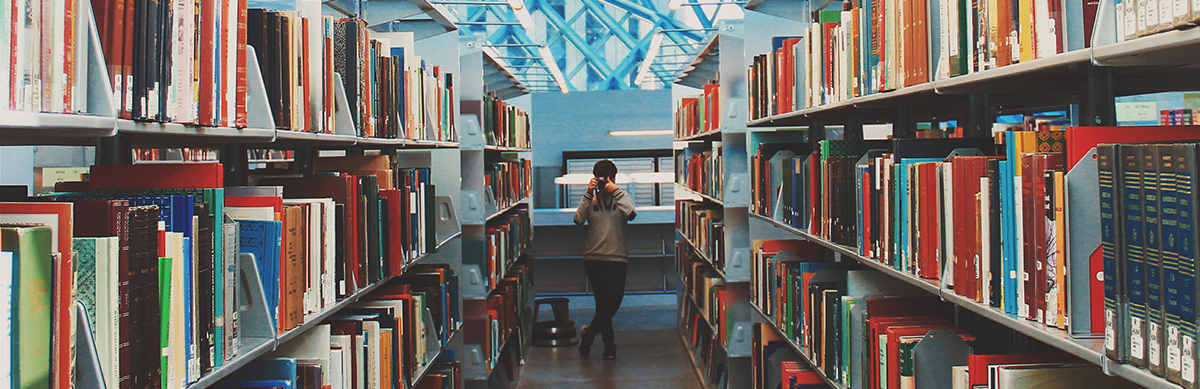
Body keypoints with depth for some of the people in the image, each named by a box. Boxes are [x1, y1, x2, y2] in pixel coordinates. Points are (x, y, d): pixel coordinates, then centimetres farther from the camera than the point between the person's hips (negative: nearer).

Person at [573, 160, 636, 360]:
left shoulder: (622, 197, 6)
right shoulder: (591, 200, 7)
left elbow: (631, 214, -16)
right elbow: (578, 219, -11)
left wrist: (614, 191, -18)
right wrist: (589, 193, -15)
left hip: (617, 257, 0)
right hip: (593, 257, 0)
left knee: (614, 300, -5)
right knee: (602, 301, 0)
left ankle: (589, 332, 15)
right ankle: (609, 343, 15)